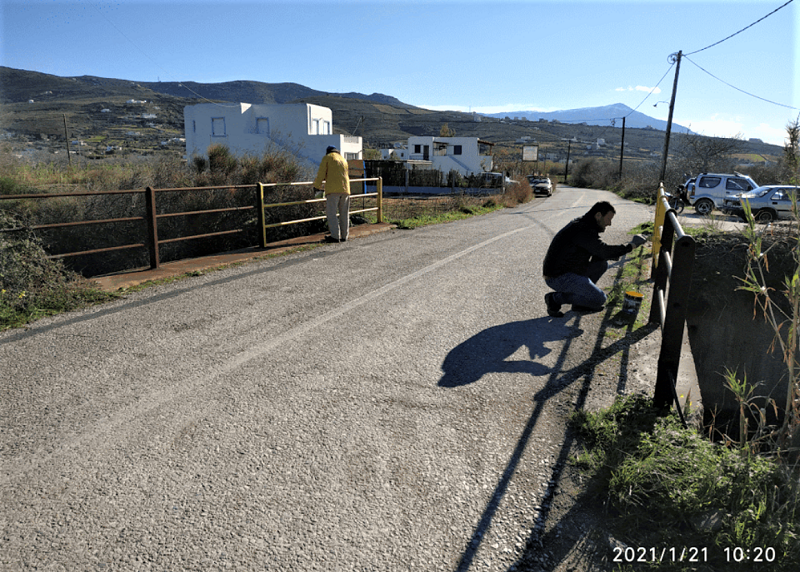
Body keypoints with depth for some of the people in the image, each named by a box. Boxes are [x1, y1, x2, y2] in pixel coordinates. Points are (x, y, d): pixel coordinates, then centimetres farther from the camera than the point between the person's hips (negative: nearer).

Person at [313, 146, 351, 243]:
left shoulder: (327, 158, 7)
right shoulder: (344, 160, 25)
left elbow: (321, 173, 1)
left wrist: (316, 186, 13)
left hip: (333, 189, -6)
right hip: (345, 189, 6)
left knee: (331, 213, -5)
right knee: (344, 214, 9)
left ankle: (335, 236, -13)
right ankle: (344, 236, 12)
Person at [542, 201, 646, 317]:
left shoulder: (586, 226, 14)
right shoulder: (582, 229, -20)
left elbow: (597, 252, 21)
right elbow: (603, 250, -28)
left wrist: (615, 254, 2)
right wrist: (631, 246, -18)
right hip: (558, 277, -11)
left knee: (602, 264, 17)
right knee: (599, 299, -13)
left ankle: (579, 302, 13)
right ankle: (556, 298, -6)